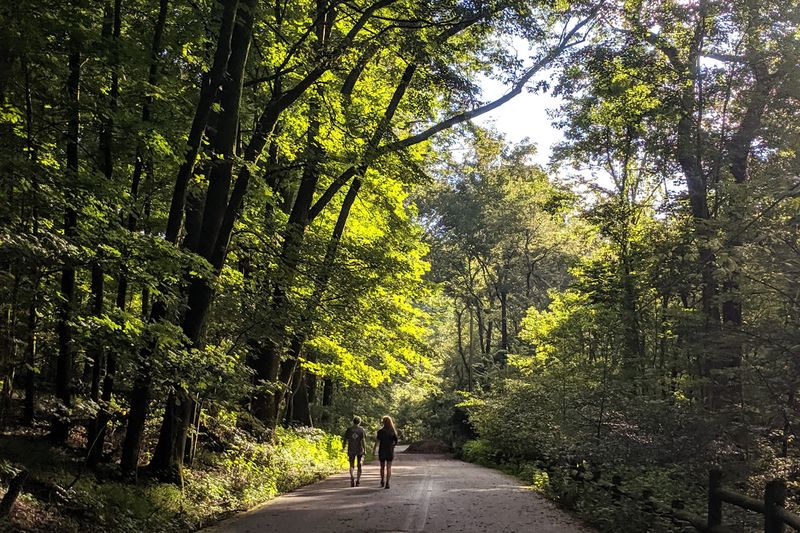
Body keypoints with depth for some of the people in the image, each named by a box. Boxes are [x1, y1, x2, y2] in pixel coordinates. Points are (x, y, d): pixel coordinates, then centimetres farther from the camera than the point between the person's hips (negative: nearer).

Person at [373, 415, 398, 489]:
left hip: (382, 451, -1)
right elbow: (396, 442, 1)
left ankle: (382, 481, 27)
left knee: (382, 467, 17)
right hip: (390, 451, 1)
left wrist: (373, 450, -3)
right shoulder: (393, 431, -1)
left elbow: (377, 441, -10)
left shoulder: (380, 431, -9)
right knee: (389, 467, 3)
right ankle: (387, 483, -6)